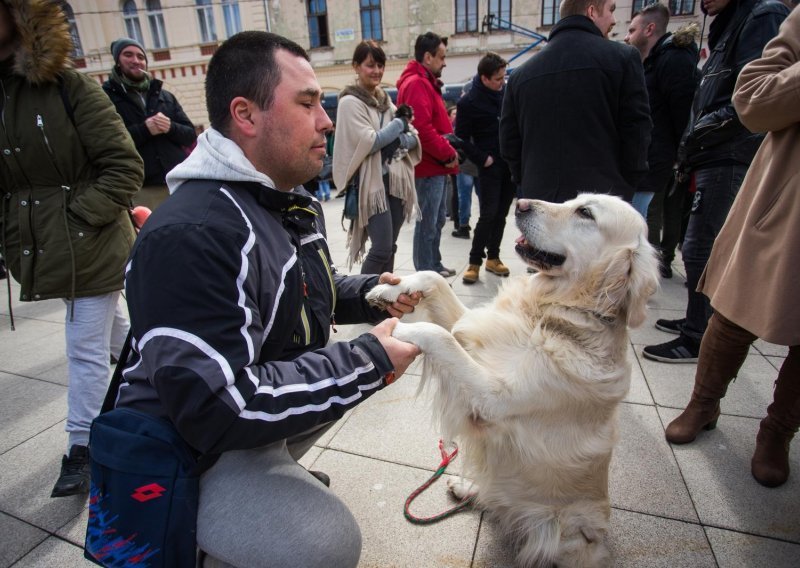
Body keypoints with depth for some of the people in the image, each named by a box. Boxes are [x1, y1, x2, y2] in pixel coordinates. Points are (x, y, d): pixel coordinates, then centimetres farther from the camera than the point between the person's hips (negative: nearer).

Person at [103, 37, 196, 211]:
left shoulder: (165, 96, 18)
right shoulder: (105, 96, 5)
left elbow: (191, 135, 12)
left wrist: (171, 127, -9)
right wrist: (143, 130, -17)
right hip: (140, 189, -4)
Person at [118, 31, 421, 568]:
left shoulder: (296, 201, 4)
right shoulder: (189, 236, -29)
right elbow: (216, 408, -33)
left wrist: (370, 292, -3)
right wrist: (367, 360, -28)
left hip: (265, 402, 9)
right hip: (191, 446, -9)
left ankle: (282, 468, 21)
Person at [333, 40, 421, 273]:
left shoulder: (385, 99, 15)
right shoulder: (350, 102, -6)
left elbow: (414, 137, 11)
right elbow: (369, 142, -16)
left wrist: (397, 143, -10)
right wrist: (399, 124, -5)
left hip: (395, 181, 7)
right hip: (371, 184, -7)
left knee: (390, 247, 10)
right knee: (382, 249, -10)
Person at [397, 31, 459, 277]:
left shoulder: (427, 83, 20)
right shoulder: (416, 84, -14)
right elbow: (423, 129, -25)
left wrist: (448, 151, 8)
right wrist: (449, 153, -15)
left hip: (436, 166, 11)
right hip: (428, 167, -11)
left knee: (437, 221, 17)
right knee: (427, 224, -4)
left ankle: (434, 266, 29)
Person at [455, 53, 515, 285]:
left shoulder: (508, 91, 7)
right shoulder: (469, 102, -9)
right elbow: (462, 138, -8)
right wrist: (482, 159, -11)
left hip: (512, 163, 5)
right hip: (490, 166, -5)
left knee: (501, 213, 10)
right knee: (489, 214, -7)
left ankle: (493, 257, 21)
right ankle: (474, 262, 3)